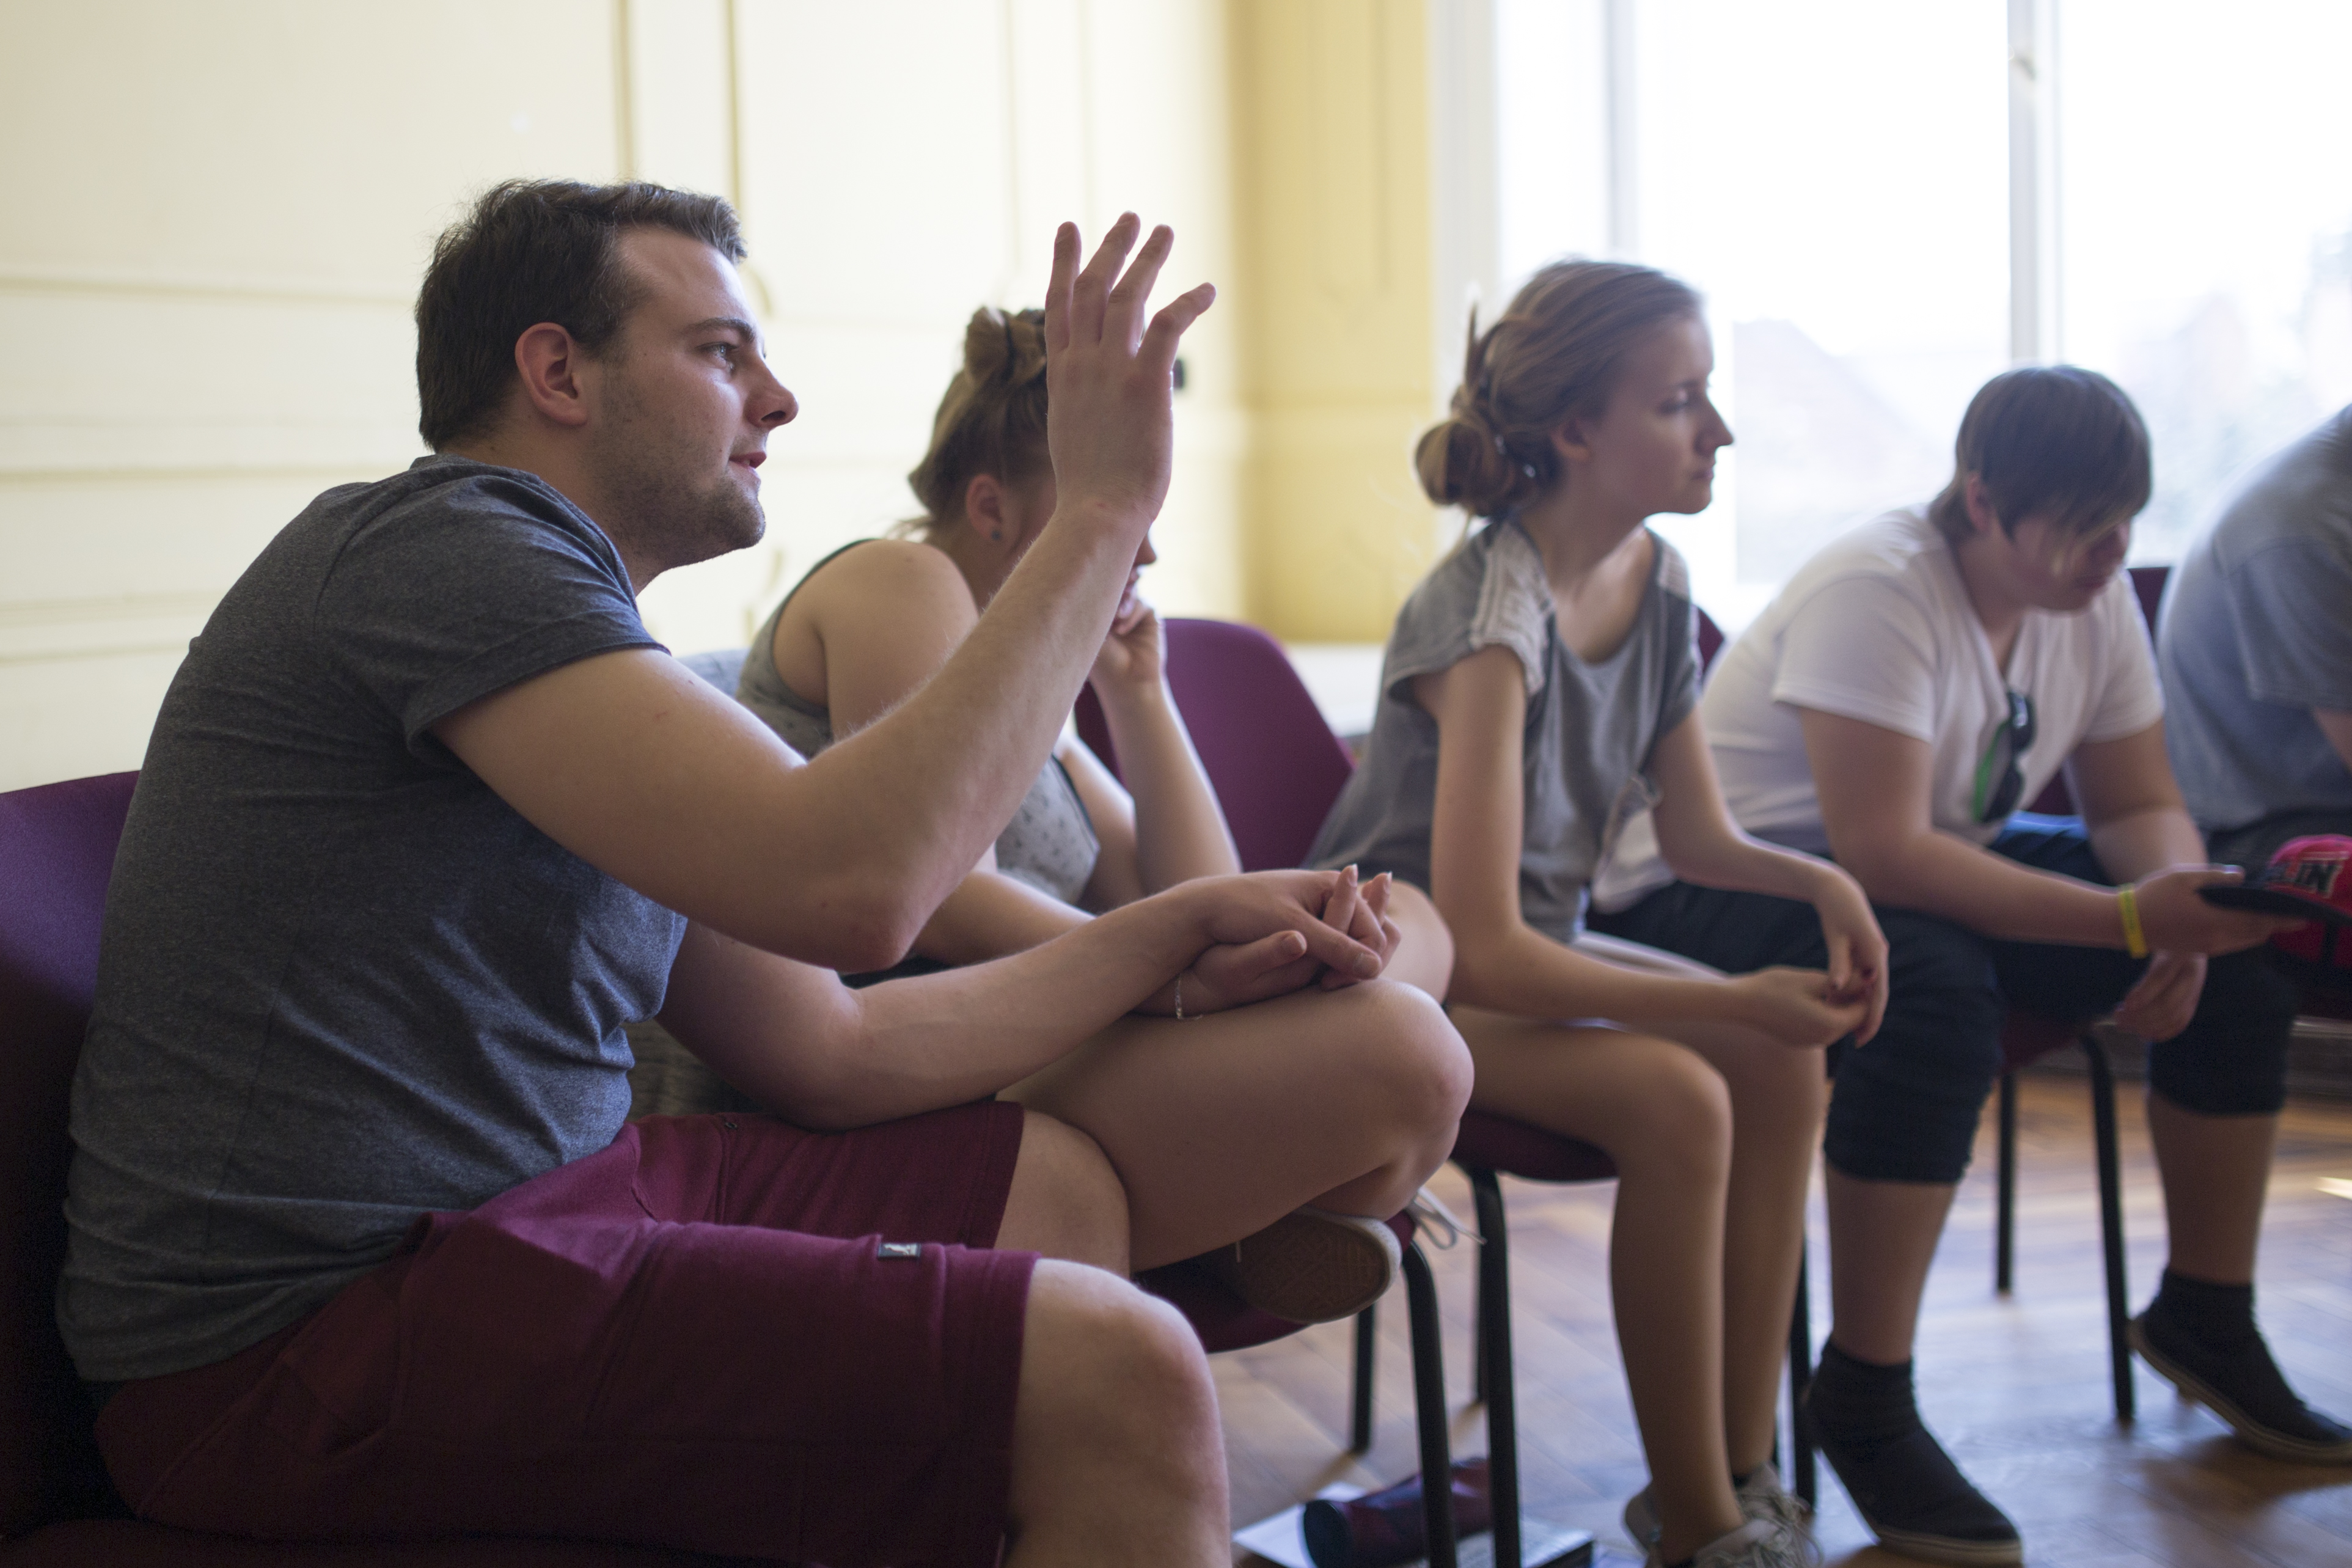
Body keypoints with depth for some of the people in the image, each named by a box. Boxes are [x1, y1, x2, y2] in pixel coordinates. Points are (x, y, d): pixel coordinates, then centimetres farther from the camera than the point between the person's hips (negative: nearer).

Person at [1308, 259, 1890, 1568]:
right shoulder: (1490, 614, -26)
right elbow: (1478, 948, -31)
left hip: (1539, 945, 8)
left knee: (1784, 1065, -15)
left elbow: (1702, 840, 10)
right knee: (1677, 1097, -29)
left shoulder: (1656, 581, -1)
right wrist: (1732, 1001, -30)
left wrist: (1819, 879, -12)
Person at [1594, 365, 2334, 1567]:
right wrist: (2133, 917, -39)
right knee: (1936, 989, -39)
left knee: (2240, 946, -4)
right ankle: (1864, 1404, -26)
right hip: (1714, 888, -8)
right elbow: (1884, 854, -34)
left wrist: (2183, 909, -20)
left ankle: (2206, 1312, 13)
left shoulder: (2093, 599, -1)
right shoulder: (1875, 594, -26)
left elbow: (2140, 806, 4)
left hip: (1944, 869, 8)